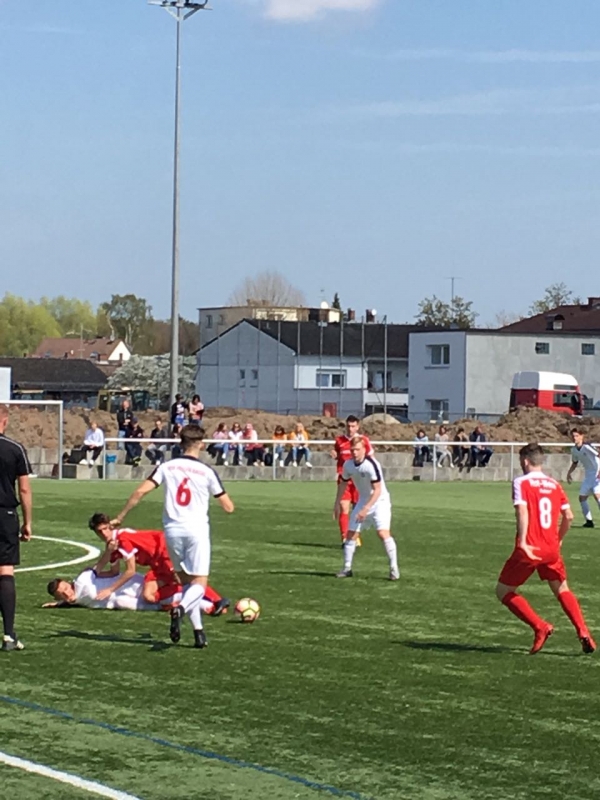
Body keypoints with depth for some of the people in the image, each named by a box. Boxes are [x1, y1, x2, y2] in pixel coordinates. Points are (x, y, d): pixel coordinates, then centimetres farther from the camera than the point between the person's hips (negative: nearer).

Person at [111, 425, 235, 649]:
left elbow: (140, 491, -5)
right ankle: (180, 609, -32)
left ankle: (198, 630, 7)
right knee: (199, 583, 0)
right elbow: (228, 507, 0)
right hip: (197, 530, -3)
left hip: (172, 529, 3)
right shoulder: (207, 472, -3)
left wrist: (120, 517, 5)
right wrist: (224, 498, 24)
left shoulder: (167, 467, 2)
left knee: (185, 581, 16)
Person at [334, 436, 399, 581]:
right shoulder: (348, 465, -5)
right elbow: (343, 483, 13)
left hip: (380, 501, -6)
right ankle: (347, 568, 16)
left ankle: (394, 568, -14)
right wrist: (337, 503, 15)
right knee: (351, 534, 3)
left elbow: (377, 490, -27)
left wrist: (366, 509, -32)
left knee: (383, 533, -22)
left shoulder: (371, 465, -26)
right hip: (363, 501, 6)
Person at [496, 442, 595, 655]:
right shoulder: (555, 485, 11)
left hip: (529, 549, -5)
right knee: (562, 590, 20)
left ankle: (540, 627, -4)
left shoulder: (521, 482, -5)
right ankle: (584, 633, 3)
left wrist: (522, 542, -24)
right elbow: (568, 516, 10)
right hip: (551, 549, 5)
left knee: (503, 591, 9)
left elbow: (522, 511, -19)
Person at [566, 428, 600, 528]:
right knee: (582, 497, 5)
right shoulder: (574, 450, 5)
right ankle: (589, 521, 15)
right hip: (588, 475, 8)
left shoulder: (587, 447, -19)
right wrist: (569, 473, 11)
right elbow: (574, 463, 22)